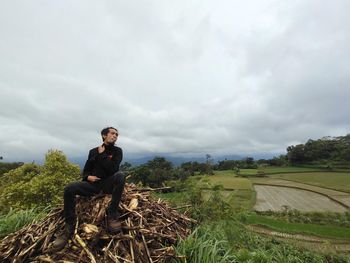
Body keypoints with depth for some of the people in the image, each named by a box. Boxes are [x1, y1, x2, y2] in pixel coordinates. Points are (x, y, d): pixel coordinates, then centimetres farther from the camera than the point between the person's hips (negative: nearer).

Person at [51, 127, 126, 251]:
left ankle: (112, 214, -25)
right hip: (93, 184, 3)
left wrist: (102, 154, -10)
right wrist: (88, 177, -10)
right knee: (69, 189, -22)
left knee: (120, 175, -35)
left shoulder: (117, 151, 0)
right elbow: (85, 170, 13)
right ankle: (69, 227, -10)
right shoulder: (93, 151, 10)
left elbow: (113, 169, -16)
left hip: (108, 184, -3)